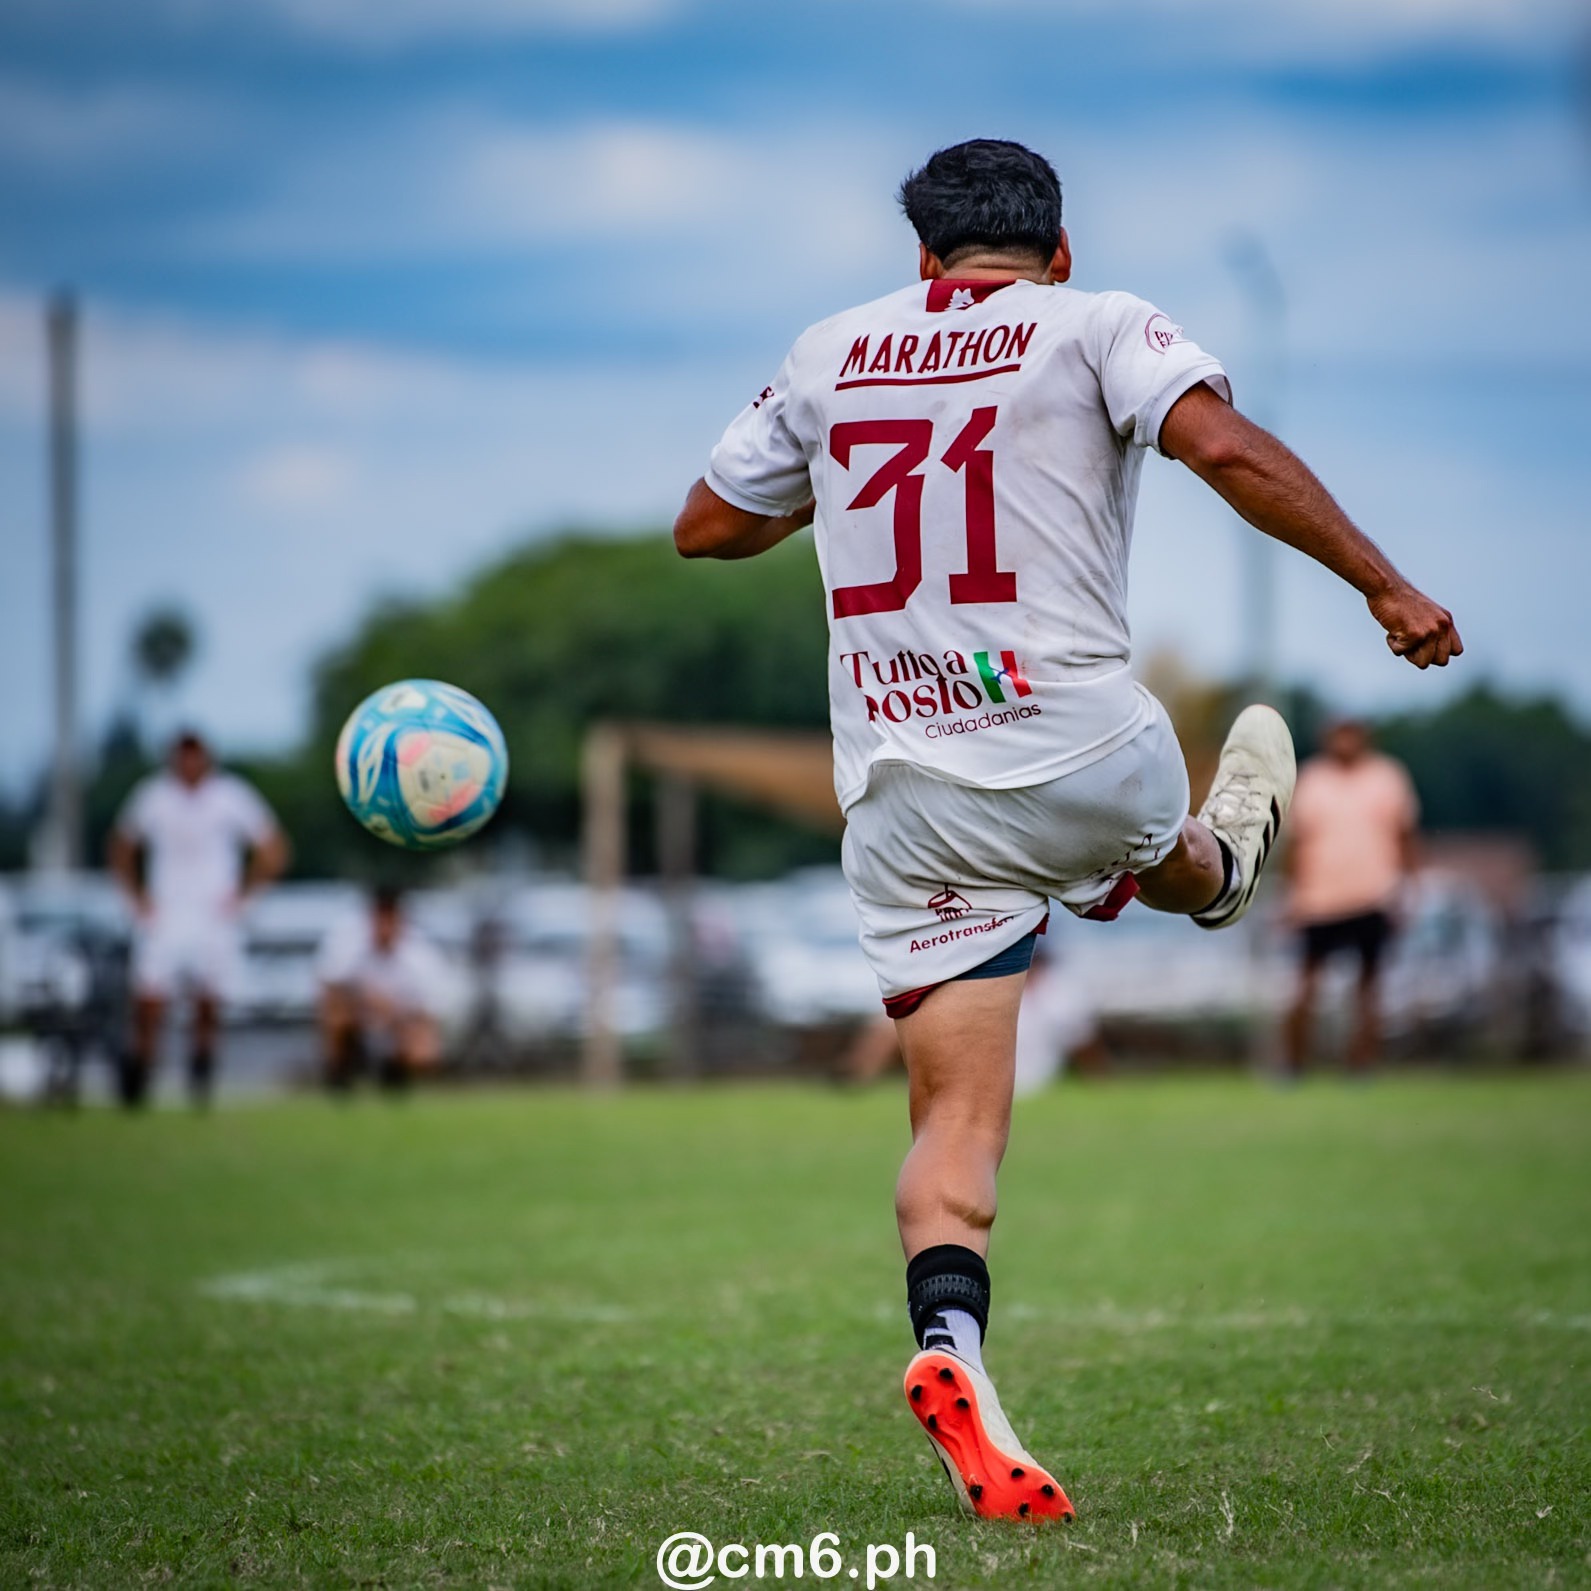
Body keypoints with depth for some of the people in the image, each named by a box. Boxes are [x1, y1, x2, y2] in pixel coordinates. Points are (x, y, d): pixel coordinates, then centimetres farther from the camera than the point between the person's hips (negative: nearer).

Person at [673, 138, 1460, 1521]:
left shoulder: (829, 354, 12)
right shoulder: (1096, 324, 1)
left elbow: (707, 528, 22)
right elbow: (1222, 444, -16)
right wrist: (1384, 585, -12)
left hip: (901, 795, 3)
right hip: (1085, 754, -2)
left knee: (957, 1123, -1)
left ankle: (952, 1350, -21)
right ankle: (1228, 861, 66)